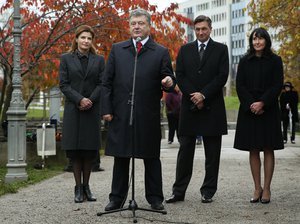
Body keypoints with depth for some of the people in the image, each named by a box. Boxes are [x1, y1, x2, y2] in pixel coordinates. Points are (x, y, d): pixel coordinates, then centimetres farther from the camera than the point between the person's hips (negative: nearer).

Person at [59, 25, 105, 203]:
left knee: (90, 149, 2)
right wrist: (80, 99, -13)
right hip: (73, 110, -1)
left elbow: (101, 84, 1)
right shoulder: (66, 59, 6)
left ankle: (86, 186, 11)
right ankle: (78, 188, 6)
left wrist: (90, 100, -13)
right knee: (75, 149, 0)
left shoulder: (99, 60, 8)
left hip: (92, 110, 1)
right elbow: (63, 84, -1)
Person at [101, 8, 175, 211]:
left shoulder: (161, 52, 6)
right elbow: (107, 82, 8)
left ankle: (155, 198, 15)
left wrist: (169, 82, -21)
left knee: (152, 158, 6)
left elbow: (168, 79, 4)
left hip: (148, 115, -1)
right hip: (120, 113, 2)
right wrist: (106, 109, 1)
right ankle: (117, 198, 16)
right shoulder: (117, 50, 10)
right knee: (120, 158, 7)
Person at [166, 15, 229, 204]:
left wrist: (203, 95, -13)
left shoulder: (221, 49, 5)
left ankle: (208, 192, 11)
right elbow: (180, 76, 4)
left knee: (212, 154, 3)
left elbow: (222, 76, -4)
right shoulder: (185, 50, 11)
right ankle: (179, 191, 6)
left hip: (212, 107, -1)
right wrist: (193, 96, -10)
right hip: (189, 106, 2)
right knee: (185, 151, 3)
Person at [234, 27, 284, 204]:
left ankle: (267, 189, 4)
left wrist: (262, 103, -14)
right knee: (253, 150, 3)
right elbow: (240, 86, 3)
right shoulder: (245, 62, 8)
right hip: (249, 110, 2)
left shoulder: (275, 61, 2)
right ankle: (257, 188, 9)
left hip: (268, 110, -2)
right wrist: (251, 104, -11)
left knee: (268, 149, 0)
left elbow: (277, 86, -4)